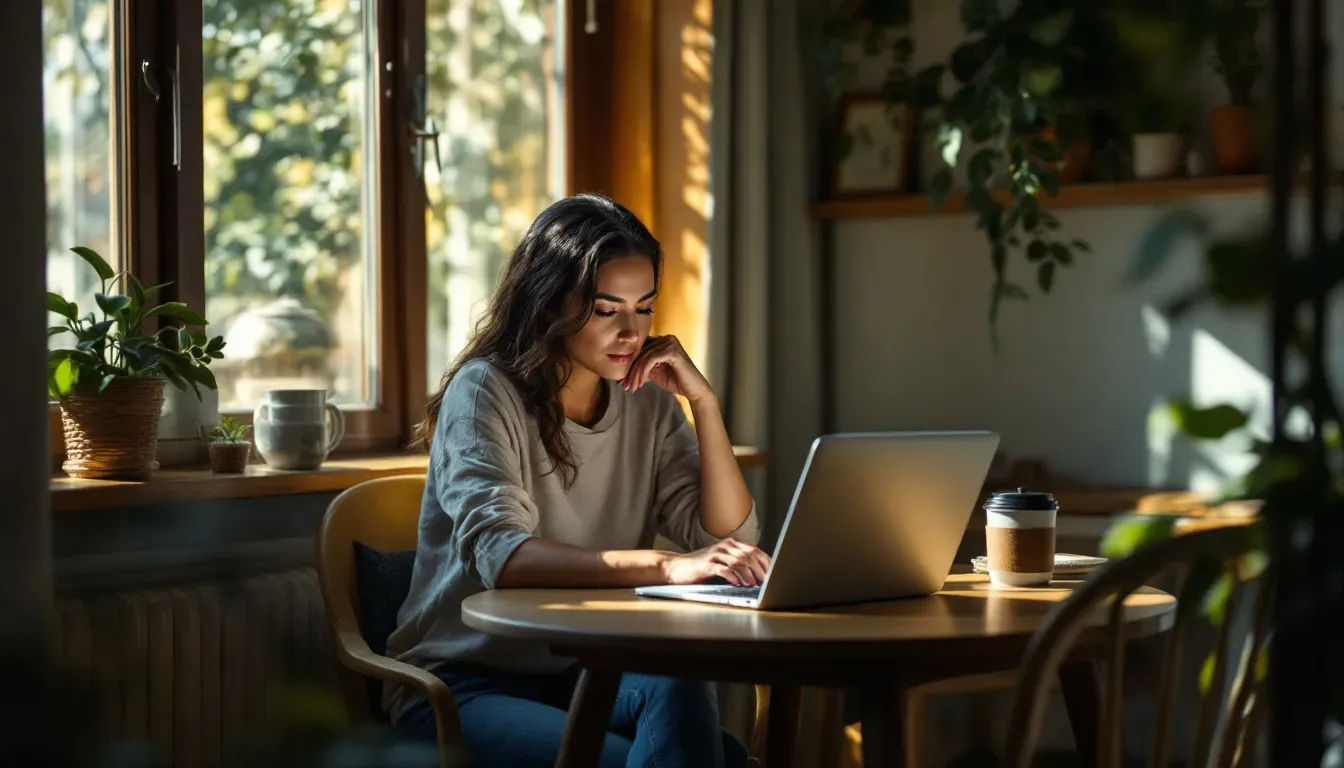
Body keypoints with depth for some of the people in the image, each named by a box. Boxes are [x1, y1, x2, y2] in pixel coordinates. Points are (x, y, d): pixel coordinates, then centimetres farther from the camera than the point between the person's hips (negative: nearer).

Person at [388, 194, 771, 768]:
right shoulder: (486, 391, -10)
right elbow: (500, 556, -27)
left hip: (585, 675, 5)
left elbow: (730, 541, 0)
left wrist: (703, 401, -8)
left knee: (676, 688, -29)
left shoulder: (648, 402, 6)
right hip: (466, 678, -5)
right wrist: (666, 566, -40)